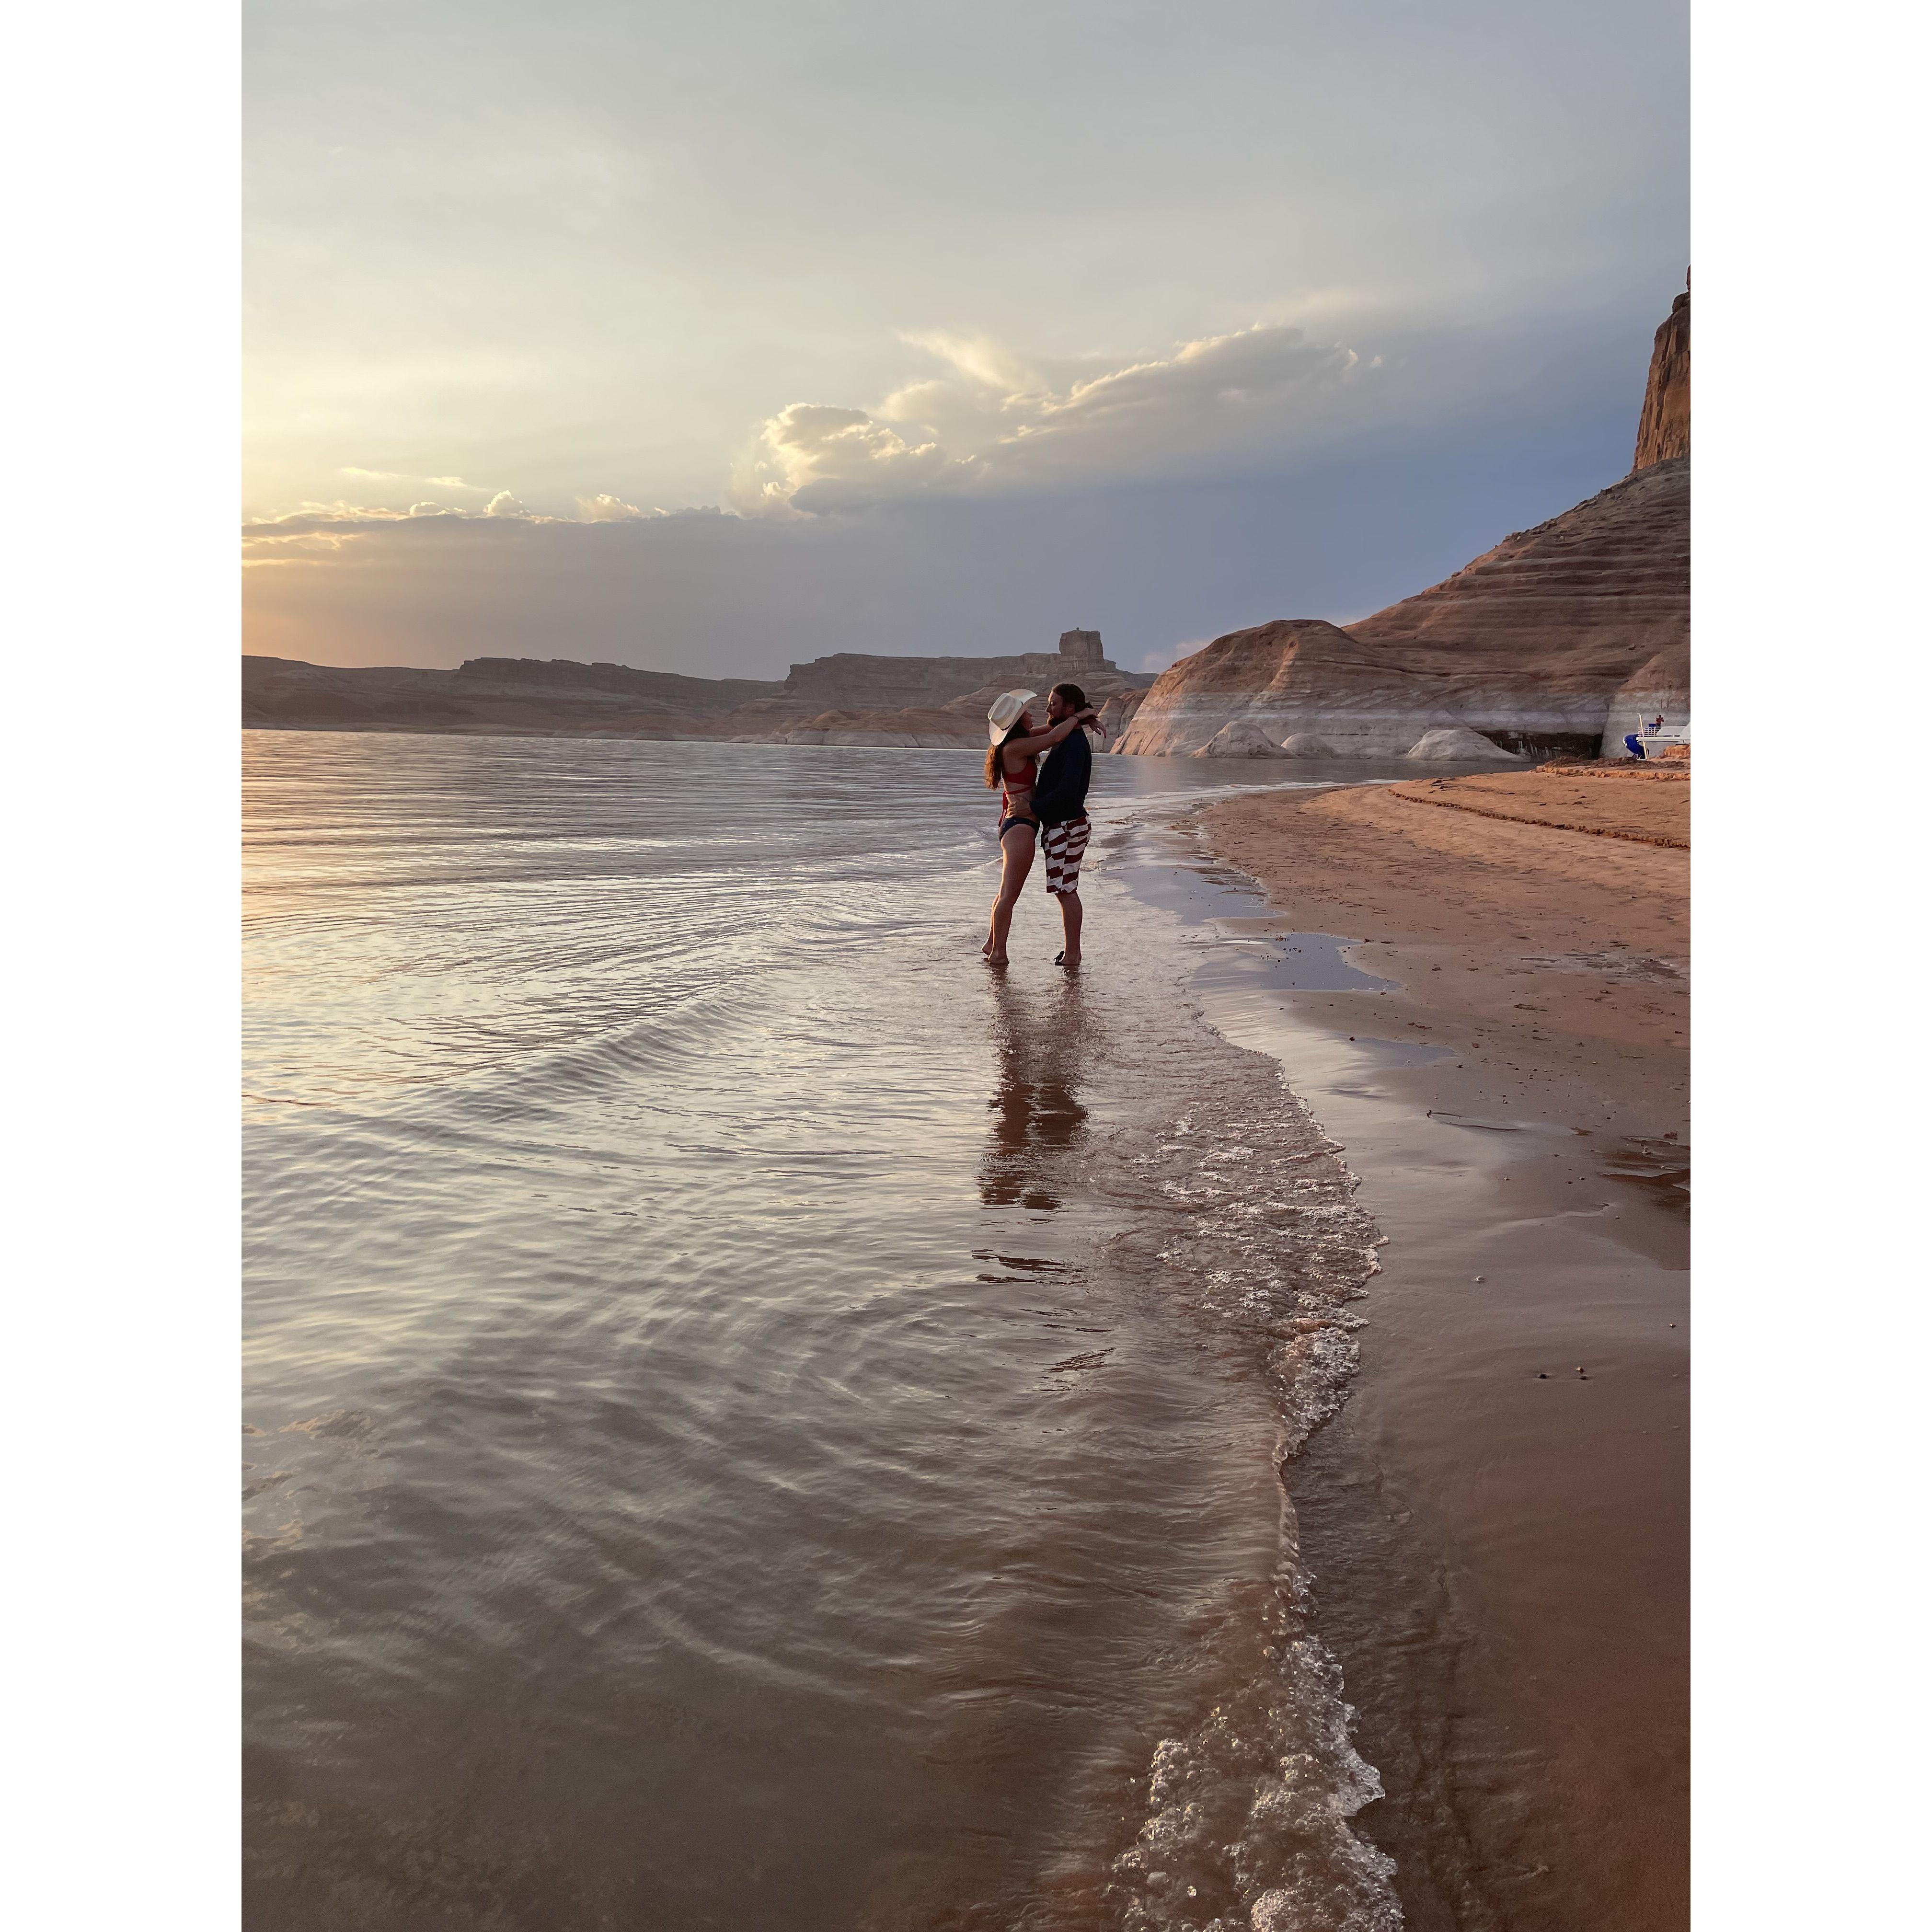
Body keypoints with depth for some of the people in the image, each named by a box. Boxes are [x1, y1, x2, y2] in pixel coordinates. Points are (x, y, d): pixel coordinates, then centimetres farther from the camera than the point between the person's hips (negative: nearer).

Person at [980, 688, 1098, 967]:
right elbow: (1054, 737, -21)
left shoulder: (1015, 743, 10)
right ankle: (998, 954, -3)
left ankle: (991, 945, 29)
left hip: (1014, 824, 11)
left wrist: (1084, 721, 8)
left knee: (1008, 892, 20)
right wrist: (1077, 716, -4)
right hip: (1021, 826, -11)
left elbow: (1050, 731, 21)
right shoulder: (1015, 747, -17)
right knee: (1009, 894, -6)